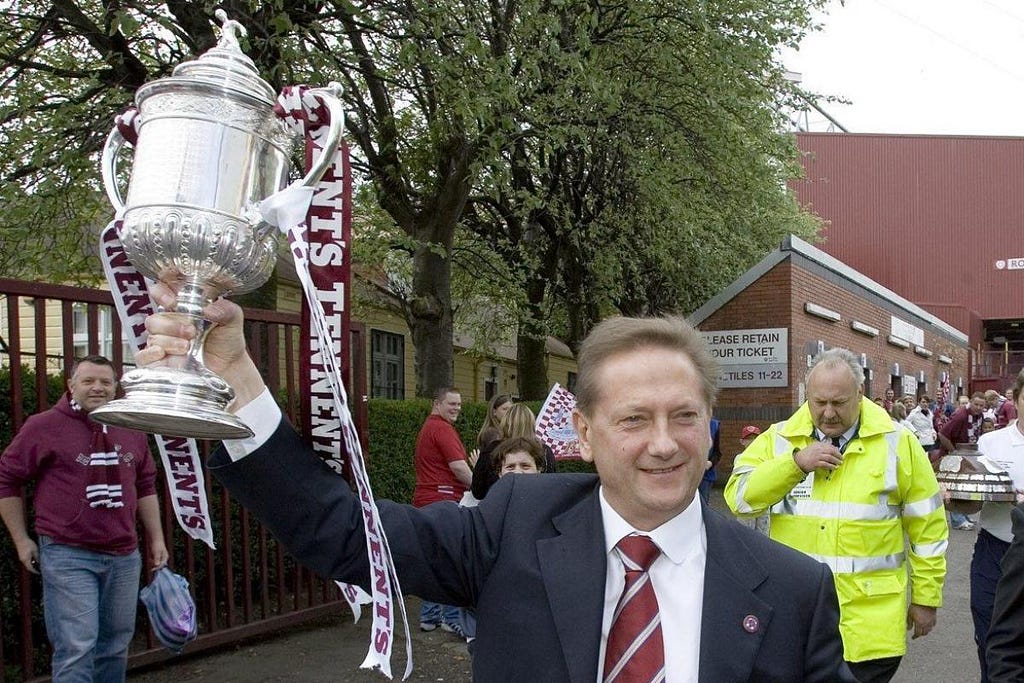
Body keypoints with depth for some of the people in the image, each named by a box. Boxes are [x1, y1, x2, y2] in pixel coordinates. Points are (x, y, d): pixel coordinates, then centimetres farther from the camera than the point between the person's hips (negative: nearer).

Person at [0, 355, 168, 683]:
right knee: (77, 648, -8)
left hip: (124, 556, 5)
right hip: (67, 556, -5)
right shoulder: (44, 426, -3)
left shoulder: (133, 432, 11)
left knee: (116, 646, 13)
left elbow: (145, 487, 20)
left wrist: (156, 539, 17)